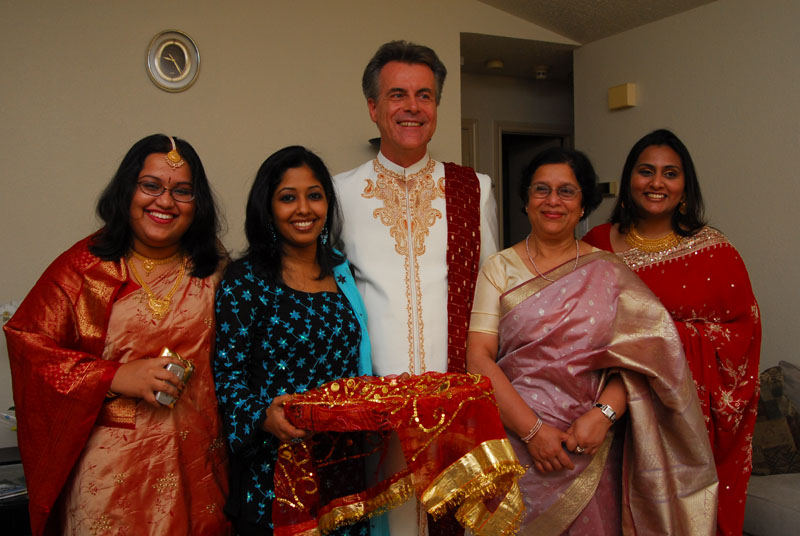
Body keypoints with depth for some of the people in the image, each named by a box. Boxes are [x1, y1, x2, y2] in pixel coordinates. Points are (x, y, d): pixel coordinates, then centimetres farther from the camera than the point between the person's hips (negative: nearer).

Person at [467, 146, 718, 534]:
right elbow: (479, 358, -7)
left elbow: (640, 357, -2)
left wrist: (604, 413, -18)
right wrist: (532, 429, -16)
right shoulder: (499, 268, 2)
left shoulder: (608, 272, 5)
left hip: (592, 453, 1)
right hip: (516, 444, -1)